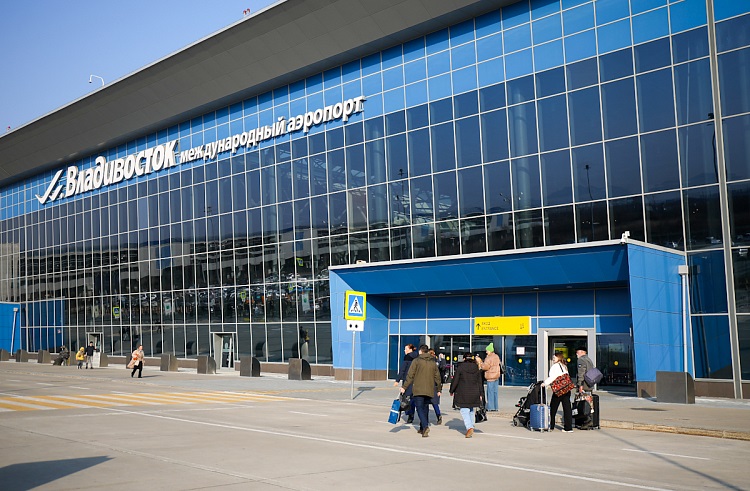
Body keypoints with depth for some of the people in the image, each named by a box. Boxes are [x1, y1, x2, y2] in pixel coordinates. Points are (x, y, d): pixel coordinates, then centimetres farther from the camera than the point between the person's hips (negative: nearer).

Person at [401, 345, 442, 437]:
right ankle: (422, 428, 20)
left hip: (418, 390, -4)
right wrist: (438, 390, 24)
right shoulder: (433, 362, 11)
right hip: (429, 391, 5)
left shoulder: (416, 361, -4)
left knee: (420, 408, -4)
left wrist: (404, 387, -4)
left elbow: (410, 375, -8)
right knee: (425, 408, 16)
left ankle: (425, 427, -22)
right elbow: (437, 377, 15)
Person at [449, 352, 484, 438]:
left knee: (464, 411, -5)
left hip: (463, 394, -4)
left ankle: (469, 427, -22)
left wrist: (452, 391, 7)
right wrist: (481, 394, 15)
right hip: (474, 393, 5)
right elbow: (480, 382, 9)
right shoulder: (477, 368, 6)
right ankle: (471, 426, 27)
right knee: (471, 410, 21)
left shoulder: (460, 367, -7)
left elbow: (455, 380, -5)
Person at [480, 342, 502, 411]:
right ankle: (495, 407, 15)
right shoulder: (496, 357, 12)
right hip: (496, 376, 9)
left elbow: (485, 367, -18)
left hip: (491, 377, -9)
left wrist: (481, 363, 0)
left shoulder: (489, 358, -16)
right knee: (495, 391, 12)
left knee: (490, 392, -5)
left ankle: (490, 407, -5)